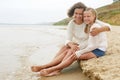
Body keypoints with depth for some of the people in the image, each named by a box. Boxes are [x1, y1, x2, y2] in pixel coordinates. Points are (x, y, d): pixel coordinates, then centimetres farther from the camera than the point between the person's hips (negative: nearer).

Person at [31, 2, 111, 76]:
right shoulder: (71, 23, -8)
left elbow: (108, 27, -20)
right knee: (65, 48, -21)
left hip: (93, 50, -5)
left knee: (73, 54, -28)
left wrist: (99, 30, -41)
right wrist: (72, 45, -36)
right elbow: (68, 40, -13)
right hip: (81, 47, 5)